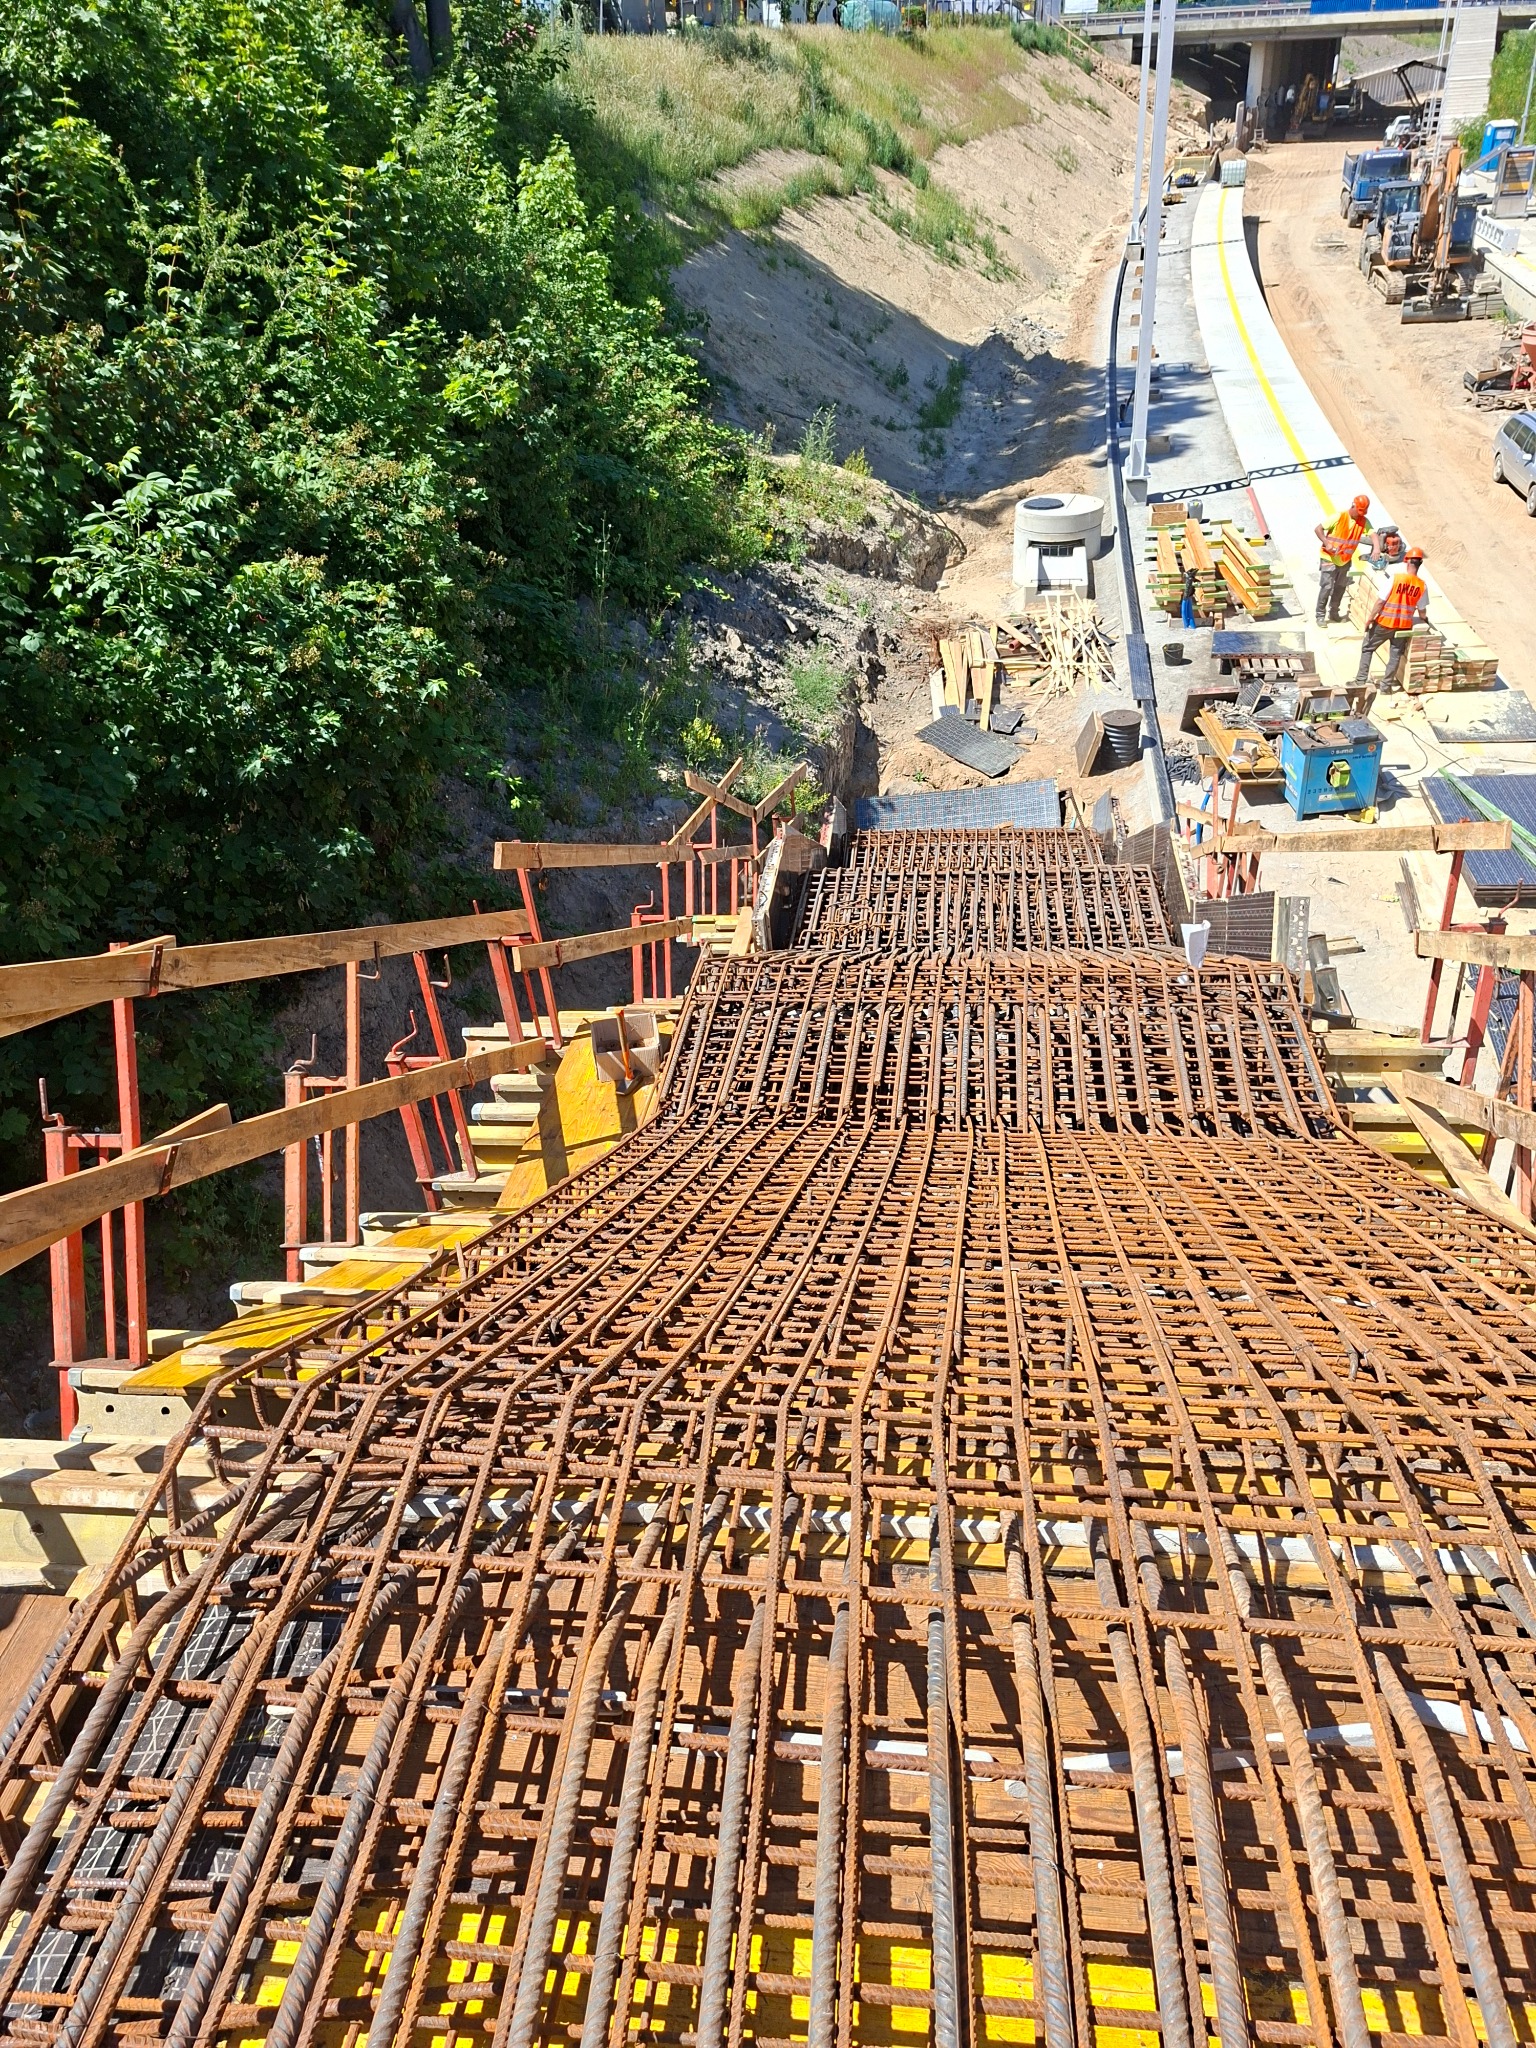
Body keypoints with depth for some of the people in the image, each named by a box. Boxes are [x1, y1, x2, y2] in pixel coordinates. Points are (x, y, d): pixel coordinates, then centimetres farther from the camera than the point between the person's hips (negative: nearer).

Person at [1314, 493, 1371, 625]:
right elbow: (1318, 529, -17)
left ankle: (1334, 613, 29)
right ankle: (1320, 616, 4)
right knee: (1326, 587, -5)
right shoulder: (1339, 517, -18)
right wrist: (1326, 543, -29)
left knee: (1340, 587, 14)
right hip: (1330, 559, -5)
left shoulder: (1364, 522, -5)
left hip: (1346, 561, 5)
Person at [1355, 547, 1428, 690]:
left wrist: (1370, 619, -5)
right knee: (1396, 654, 16)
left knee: (1367, 648, 14)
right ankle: (1387, 684, 19)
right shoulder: (1422, 585, -7)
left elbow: (1380, 602, -15)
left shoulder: (1395, 578, -16)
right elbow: (1422, 610, 1)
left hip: (1384, 623, -2)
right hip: (1404, 625, 2)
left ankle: (1361, 680, 11)